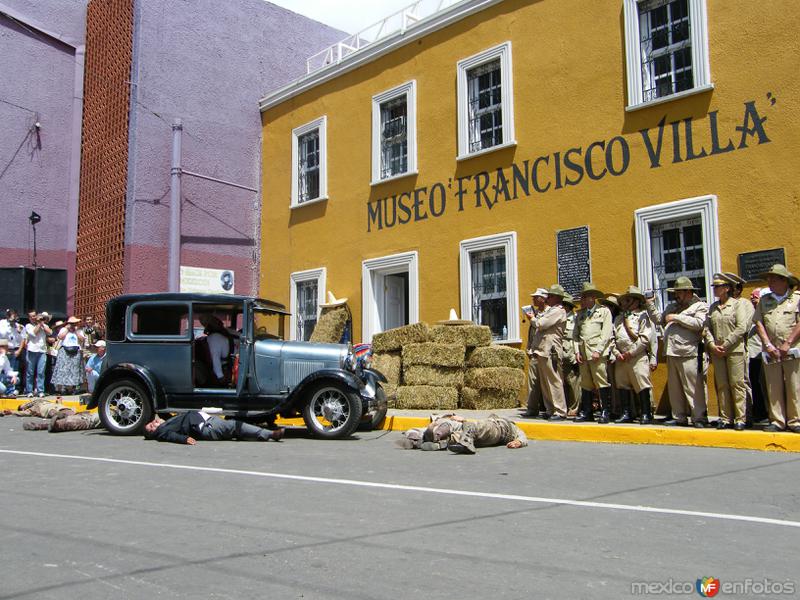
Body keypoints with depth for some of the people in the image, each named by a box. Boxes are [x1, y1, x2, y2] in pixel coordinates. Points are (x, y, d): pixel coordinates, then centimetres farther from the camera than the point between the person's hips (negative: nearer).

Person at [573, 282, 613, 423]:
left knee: (602, 382, -8)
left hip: (598, 353, -5)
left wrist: (598, 351, -12)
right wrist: (577, 351, 4)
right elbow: (575, 334, 17)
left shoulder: (604, 311, 6)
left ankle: (605, 412, -3)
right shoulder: (580, 313, 20)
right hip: (583, 353, 5)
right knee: (585, 384, 6)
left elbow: (606, 333, -3)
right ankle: (586, 412, 12)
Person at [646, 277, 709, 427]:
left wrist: (677, 317, -10)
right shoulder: (672, 306, 24)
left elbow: (698, 323, -13)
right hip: (671, 353, 7)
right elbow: (658, 319, 20)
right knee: (674, 388, 10)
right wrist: (650, 305, 11)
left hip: (688, 354, -7)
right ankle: (679, 417, 16)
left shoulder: (700, 306, 4)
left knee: (693, 387, -7)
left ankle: (699, 418, -3)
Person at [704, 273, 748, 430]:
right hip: (716, 351, 5)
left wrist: (725, 345, -12)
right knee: (722, 386, 5)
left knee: (737, 384, -4)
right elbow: (707, 328, 10)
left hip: (734, 350, -5)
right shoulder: (712, 307, 15)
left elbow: (741, 328, -8)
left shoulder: (738, 304, 0)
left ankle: (740, 419, 0)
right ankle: (726, 418, 10)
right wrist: (712, 345, -6)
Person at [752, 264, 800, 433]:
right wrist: (768, 345, -5)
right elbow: (759, 323, 7)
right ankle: (777, 421, 6)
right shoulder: (764, 300, 14)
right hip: (770, 352, 3)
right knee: (773, 388, 2)